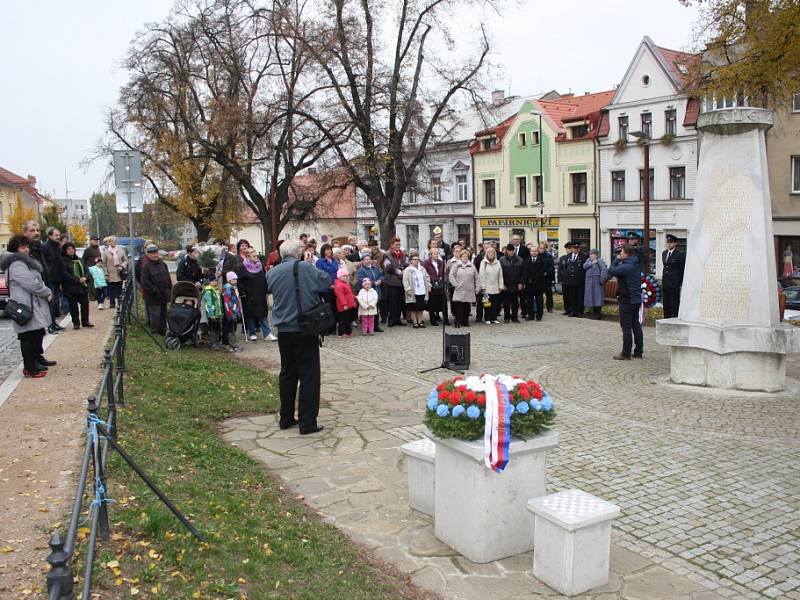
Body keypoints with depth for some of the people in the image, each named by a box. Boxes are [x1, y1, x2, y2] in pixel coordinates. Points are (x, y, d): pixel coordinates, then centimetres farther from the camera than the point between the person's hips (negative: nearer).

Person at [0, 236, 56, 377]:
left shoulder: (25, 262, 18)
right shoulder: (16, 265, -17)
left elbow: (37, 280, 20)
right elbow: (31, 283, -24)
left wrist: (46, 292, 2)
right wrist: (47, 292, -10)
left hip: (34, 305, 11)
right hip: (26, 307, -11)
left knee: (38, 333, 21)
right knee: (28, 337, -7)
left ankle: (37, 358, 36)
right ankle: (29, 368, -3)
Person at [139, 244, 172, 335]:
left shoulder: (162, 263, 9)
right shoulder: (145, 265, -13)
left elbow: (168, 277, 17)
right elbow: (145, 282, -17)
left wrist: (170, 288, 9)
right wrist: (154, 290, -19)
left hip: (164, 293, 7)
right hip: (153, 296, -7)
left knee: (163, 313, 16)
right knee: (155, 313, -3)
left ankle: (163, 330, 28)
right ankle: (154, 331, 8)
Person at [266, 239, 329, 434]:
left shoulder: (272, 273, 2)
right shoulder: (306, 268, -13)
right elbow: (326, 283, -5)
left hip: (283, 330, 5)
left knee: (287, 373, 16)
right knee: (309, 375, 1)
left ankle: (286, 418, 22)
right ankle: (307, 422, 0)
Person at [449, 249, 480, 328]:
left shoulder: (472, 266, 11)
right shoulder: (456, 265, 4)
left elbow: (477, 278, 12)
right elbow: (451, 276, -1)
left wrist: (477, 288, 6)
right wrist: (455, 284, -8)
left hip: (469, 292, 3)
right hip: (459, 291, -3)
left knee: (467, 307, 7)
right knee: (459, 307, -6)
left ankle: (465, 321, 17)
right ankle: (458, 323, -1)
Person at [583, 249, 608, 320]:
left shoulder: (599, 260, -8)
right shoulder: (588, 260, 14)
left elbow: (604, 269, -18)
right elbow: (584, 266, -2)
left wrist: (602, 280, -19)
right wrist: (591, 263, -14)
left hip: (596, 282, -7)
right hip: (589, 282, 7)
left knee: (597, 297, -6)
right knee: (591, 297, 10)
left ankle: (598, 314, -2)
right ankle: (594, 313, 20)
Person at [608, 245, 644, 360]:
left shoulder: (627, 266, -18)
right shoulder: (635, 265, 13)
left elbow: (611, 271, -22)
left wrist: (617, 259, -9)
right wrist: (619, 260, 6)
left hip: (627, 300, -10)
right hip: (636, 299, 10)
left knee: (626, 327, -5)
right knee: (636, 325, 12)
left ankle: (626, 354, -3)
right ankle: (638, 352, 17)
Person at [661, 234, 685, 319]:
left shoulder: (680, 255, -7)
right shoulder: (664, 253, 14)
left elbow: (682, 270, -6)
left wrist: (681, 284, -7)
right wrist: (663, 279, 12)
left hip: (674, 284, -7)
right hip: (665, 283, 7)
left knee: (675, 304, -5)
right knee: (666, 304, 11)